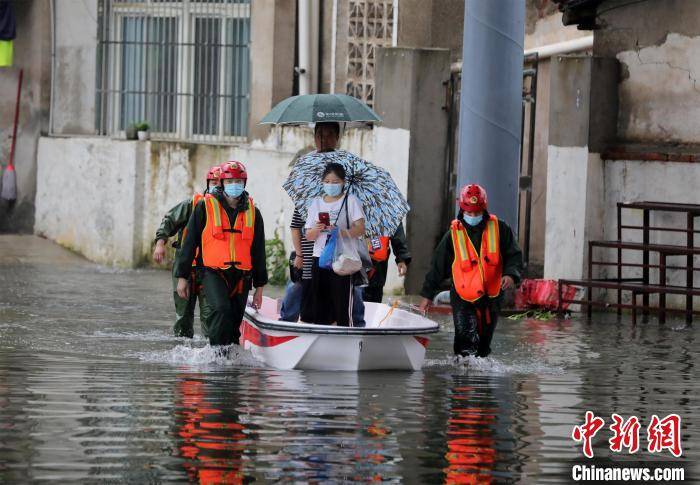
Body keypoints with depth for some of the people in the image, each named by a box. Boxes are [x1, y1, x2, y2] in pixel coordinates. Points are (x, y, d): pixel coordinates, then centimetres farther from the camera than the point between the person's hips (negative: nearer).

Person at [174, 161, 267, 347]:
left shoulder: (253, 213, 11)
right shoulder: (205, 207, 1)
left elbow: (258, 251, 16)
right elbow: (189, 242, 3)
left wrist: (259, 286, 15)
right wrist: (182, 276, 0)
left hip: (241, 277, 4)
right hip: (213, 273, -4)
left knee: (234, 323, 6)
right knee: (221, 310, -27)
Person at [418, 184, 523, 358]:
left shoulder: (499, 229, 1)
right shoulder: (454, 234, 0)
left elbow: (514, 256, 4)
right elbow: (438, 265, 6)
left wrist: (511, 274, -17)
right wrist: (427, 294, 7)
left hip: (491, 298, 2)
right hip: (463, 298, -2)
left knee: (484, 345, 13)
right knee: (467, 344, -19)